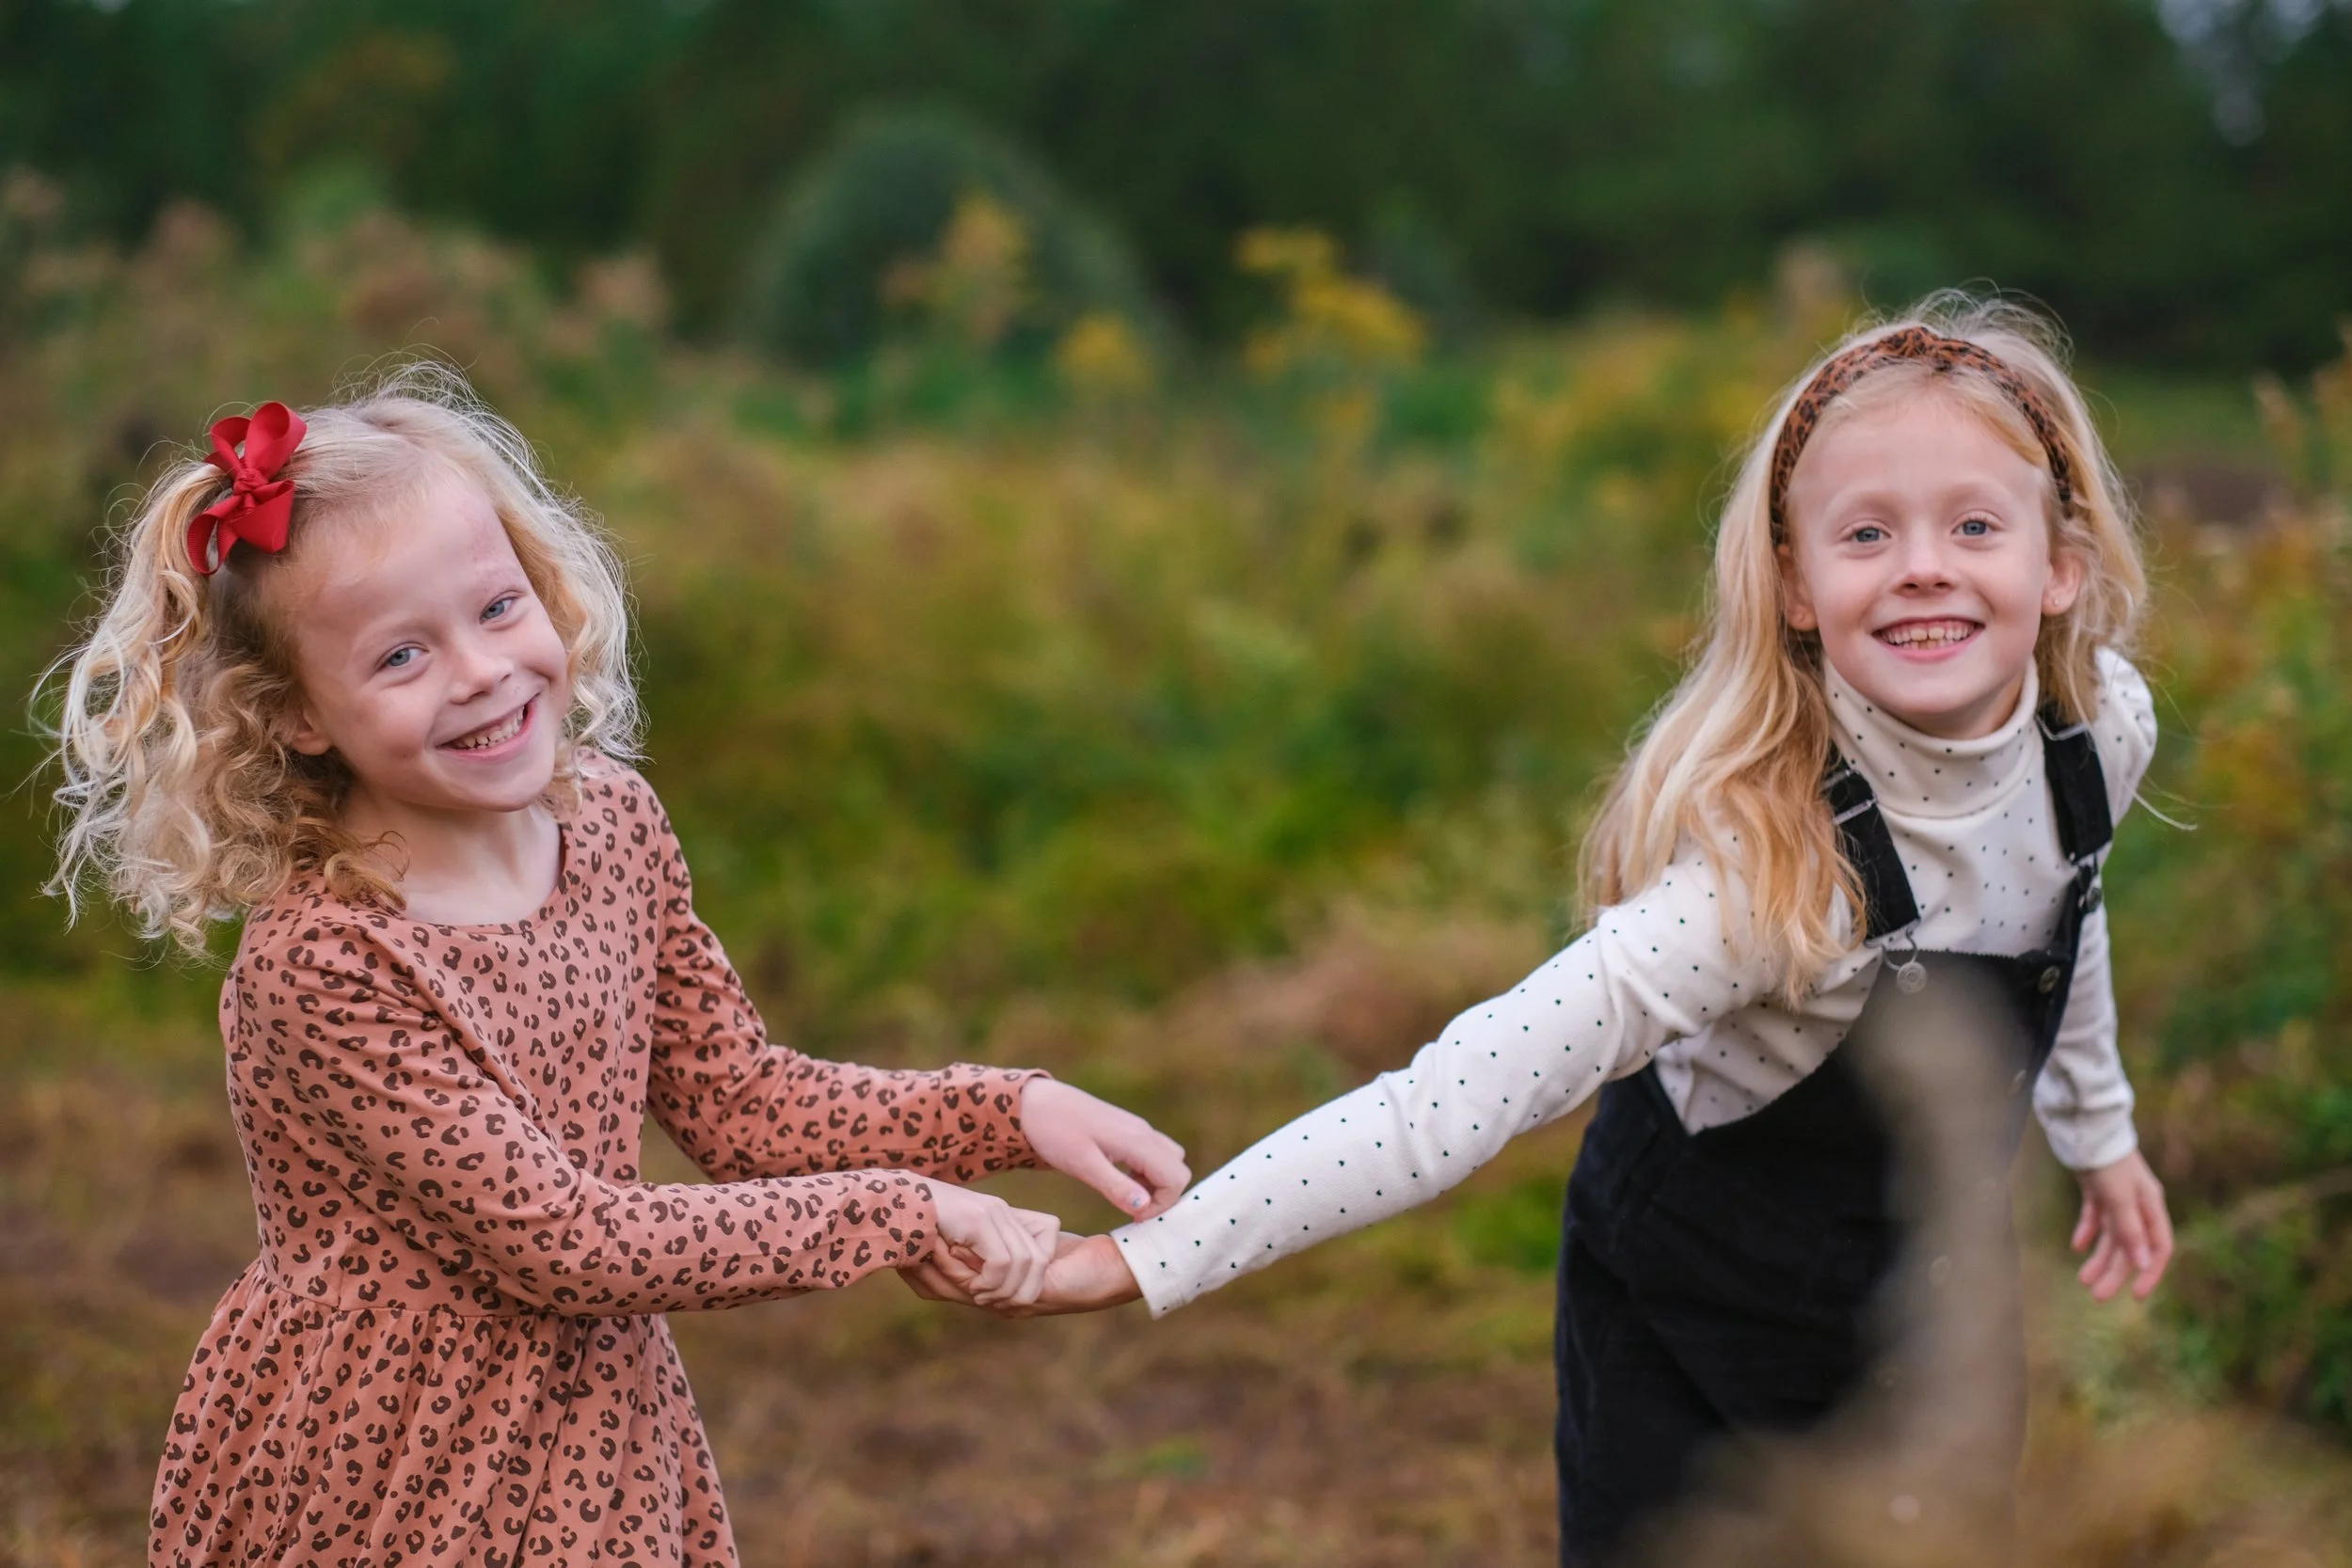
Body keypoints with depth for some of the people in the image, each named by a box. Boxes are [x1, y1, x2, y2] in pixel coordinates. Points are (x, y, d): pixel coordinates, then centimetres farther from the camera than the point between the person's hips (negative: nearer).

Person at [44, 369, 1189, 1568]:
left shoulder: (609, 815, -3)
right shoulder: (320, 965, -24)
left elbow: (734, 1096, 6)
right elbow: (566, 1243, -24)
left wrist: (1011, 1113, -5)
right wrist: (905, 1212, -20)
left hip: (597, 1422, 6)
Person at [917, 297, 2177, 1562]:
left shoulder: (2099, 727, -17)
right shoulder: (1770, 862, -37)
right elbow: (1461, 1093, -41)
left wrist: (2097, 1130, 21)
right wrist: (1139, 1260, -46)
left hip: (1933, 1264, 6)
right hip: (1704, 1309, -5)